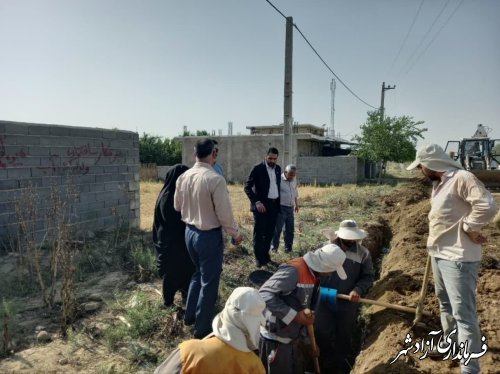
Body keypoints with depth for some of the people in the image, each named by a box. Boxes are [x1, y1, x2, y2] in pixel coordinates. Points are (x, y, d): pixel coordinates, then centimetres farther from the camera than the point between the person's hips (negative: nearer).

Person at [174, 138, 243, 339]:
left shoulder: (183, 177, -2)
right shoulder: (215, 179, -23)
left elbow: (177, 206, 11)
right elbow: (224, 214, -19)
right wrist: (236, 234, -3)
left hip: (189, 232, 7)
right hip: (210, 236, -7)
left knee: (198, 273, 27)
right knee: (209, 281, 10)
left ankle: (190, 315, 40)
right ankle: (202, 327, 23)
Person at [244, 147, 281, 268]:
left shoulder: (278, 168, 10)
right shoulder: (258, 168, -9)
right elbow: (247, 187, -12)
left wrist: (278, 202, 10)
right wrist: (256, 202, -20)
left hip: (274, 205, 6)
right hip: (261, 205, -6)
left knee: (269, 233, 11)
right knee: (259, 233, 0)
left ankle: (265, 257, 22)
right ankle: (259, 259, 10)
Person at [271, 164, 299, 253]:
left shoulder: (294, 181, 10)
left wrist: (296, 204, 27)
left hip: (290, 208, 6)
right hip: (281, 208, -6)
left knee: (290, 229, 11)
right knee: (277, 228, -1)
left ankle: (288, 247, 22)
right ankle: (274, 247, 12)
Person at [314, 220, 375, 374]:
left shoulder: (363, 253, -6)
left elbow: (368, 276, -5)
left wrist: (358, 290, -21)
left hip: (347, 304, -1)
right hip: (325, 301, 1)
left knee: (344, 336, 16)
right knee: (322, 333, 11)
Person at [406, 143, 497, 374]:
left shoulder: (461, 178, -18)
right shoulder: (438, 184, 12)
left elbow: (487, 205, -27)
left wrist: (469, 229, -16)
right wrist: (434, 245, 7)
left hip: (458, 258, -10)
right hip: (439, 254, 10)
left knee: (463, 314, -5)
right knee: (445, 304, 25)